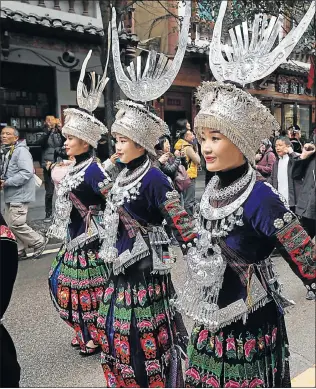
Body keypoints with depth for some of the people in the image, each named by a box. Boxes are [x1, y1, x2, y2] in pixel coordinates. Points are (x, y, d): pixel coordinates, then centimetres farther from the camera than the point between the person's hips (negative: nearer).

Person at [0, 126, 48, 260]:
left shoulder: (21, 150, -15)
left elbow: (27, 172, -25)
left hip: (19, 195, -10)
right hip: (11, 195, 10)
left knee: (16, 224, -9)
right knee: (11, 225, 11)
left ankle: (39, 242, 10)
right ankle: (19, 251, 22)